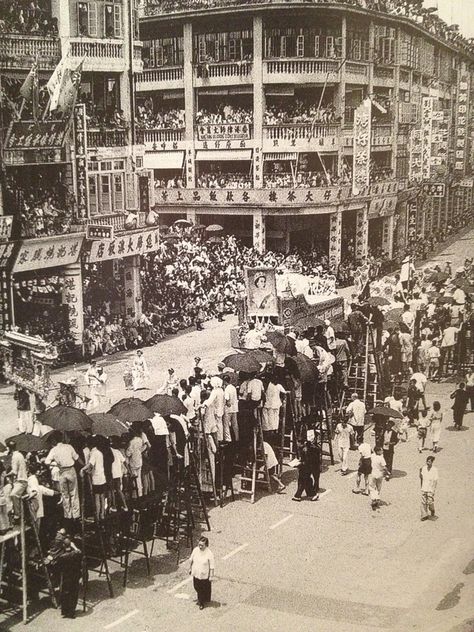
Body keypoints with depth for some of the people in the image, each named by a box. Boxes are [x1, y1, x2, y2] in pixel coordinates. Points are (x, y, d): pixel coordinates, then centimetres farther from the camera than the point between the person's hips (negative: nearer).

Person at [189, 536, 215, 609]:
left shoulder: (209, 553, -25)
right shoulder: (195, 550, -12)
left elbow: (212, 566, -17)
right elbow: (191, 560, 4)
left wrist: (211, 576, -13)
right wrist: (190, 568, 12)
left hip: (204, 575, -4)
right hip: (196, 573, 4)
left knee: (204, 589, 13)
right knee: (197, 587, 22)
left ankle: (202, 602, 34)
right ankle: (200, 598, 49)